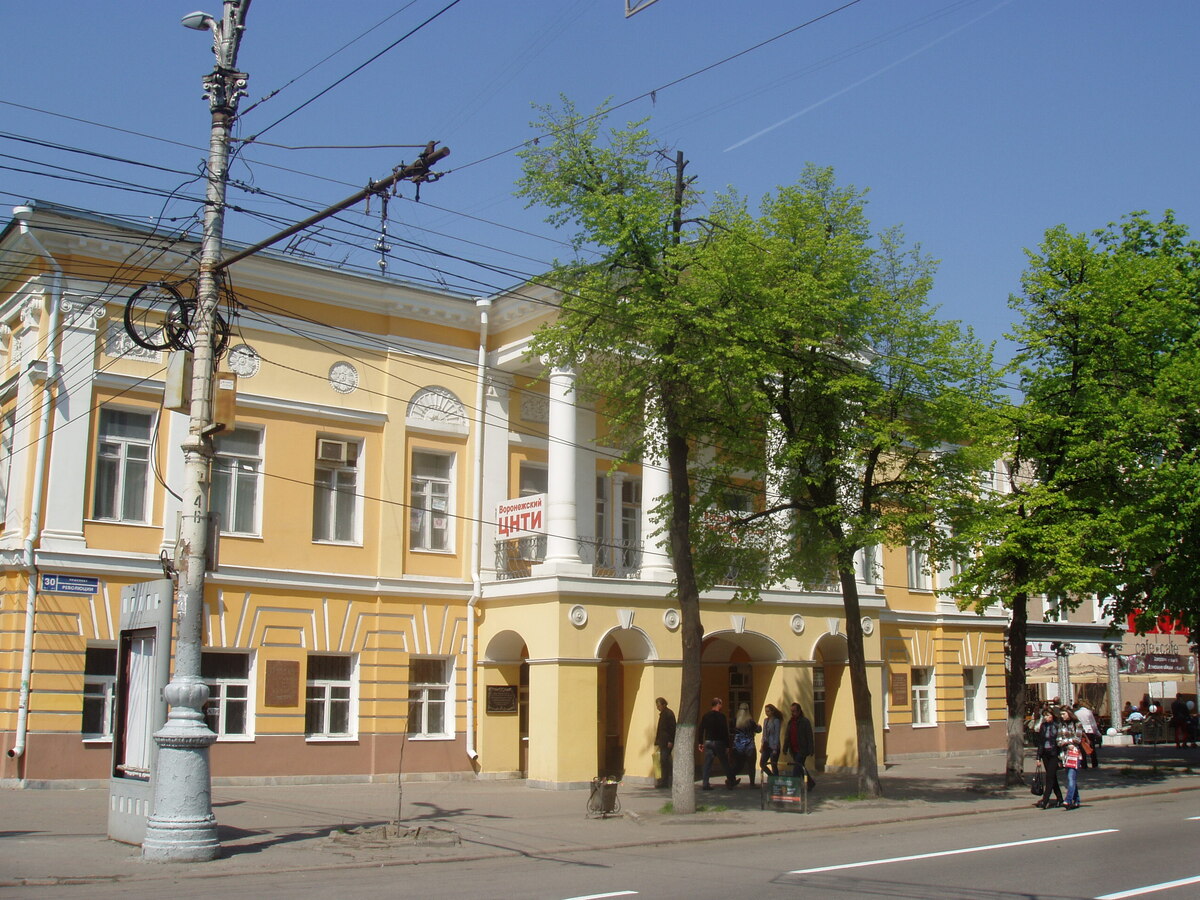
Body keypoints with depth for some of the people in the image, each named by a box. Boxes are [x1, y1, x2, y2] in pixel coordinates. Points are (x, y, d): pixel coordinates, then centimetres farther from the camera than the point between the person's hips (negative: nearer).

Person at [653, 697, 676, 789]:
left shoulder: (669, 714, -11)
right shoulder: (662, 714, 17)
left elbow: (672, 728, -16)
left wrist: (670, 741, -19)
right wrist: (657, 740, 17)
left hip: (667, 742, -10)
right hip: (662, 742, 10)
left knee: (664, 760, -11)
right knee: (664, 761, 9)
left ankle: (664, 782, -11)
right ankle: (664, 781, 12)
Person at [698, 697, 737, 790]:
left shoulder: (706, 716, 5)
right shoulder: (721, 716, -9)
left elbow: (701, 729, 7)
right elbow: (725, 732, -11)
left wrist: (701, 743, 12)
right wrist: (727, 746, -8)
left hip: (708, 742, 4)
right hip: (719, 743, -4)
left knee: (707, 764, 5)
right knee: (725, 764, 8)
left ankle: (704, 783, -1)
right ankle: (731, 782, 17)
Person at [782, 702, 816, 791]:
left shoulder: (805, 722, -7)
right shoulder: (790, 722, 12)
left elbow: (810, 736, -9)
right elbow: (787, 736, 16)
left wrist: (811, 750, -13)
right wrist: (785, 748, 10)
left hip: (802, 750, -7)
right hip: (794, 750, 7)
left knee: (796, 768, -13)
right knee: (800, 768, 14)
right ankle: (811, 783, 29)